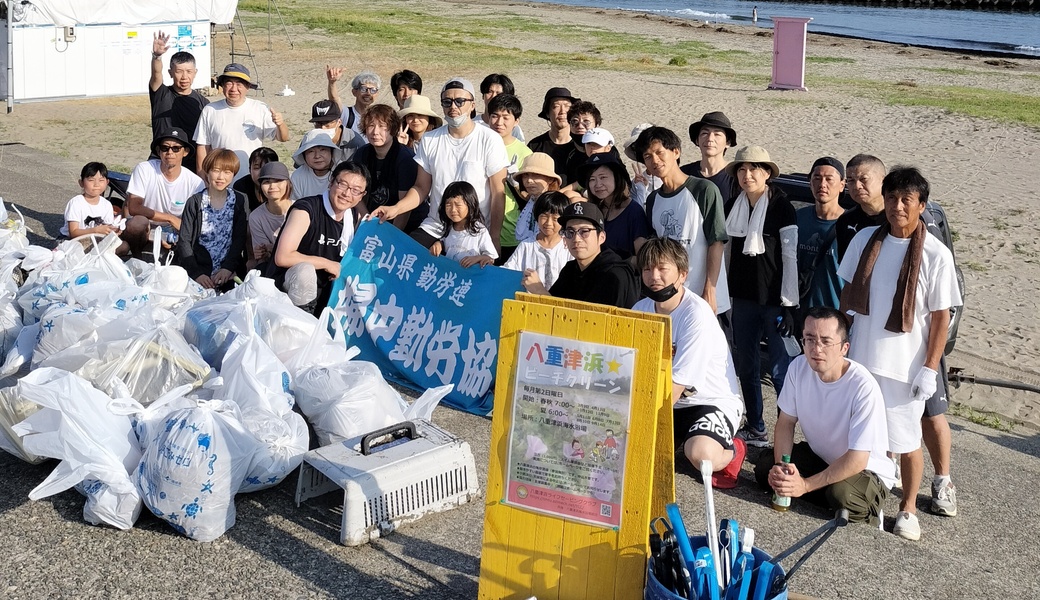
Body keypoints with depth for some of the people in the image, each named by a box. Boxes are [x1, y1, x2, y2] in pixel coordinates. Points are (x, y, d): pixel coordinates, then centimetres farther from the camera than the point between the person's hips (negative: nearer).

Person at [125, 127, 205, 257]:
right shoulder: (144, 169, -13)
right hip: (143, 230, -1)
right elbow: (133, 208, -19)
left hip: (173, 232, 1)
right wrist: (170, 218, -26)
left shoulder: (195, 183, -11)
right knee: (138, 222, -34)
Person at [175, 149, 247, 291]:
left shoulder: (238, 202, 9)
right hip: (199, 267, -1)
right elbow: (184, 241, 1)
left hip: (229, 273, 1)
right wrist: (196, 273, -11)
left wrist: (228, 268, -12)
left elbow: (239, 239, 4)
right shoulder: (194, 203, 4)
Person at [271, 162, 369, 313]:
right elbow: (282, 257, -28)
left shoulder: (356, 217, 1)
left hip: (327, 292, 7)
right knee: (305, 270, -36)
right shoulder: (306, 209, -20)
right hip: (294, 284, -7)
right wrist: (326, 264, -21)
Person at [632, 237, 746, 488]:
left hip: (713, 401, -6)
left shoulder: (697, 314, -23)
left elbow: (677, 382, -25)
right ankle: (678, 440, 11)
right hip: (667, 401, 7)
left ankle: (732, 450, 1)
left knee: (700, 454, -36)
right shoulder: (641, 309, -1)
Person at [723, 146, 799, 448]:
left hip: (774, 300, -6)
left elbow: (790, 256, -10)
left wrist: (789, 303, -13)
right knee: (746, 366, 12)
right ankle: (755, 429, 24)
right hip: (743, 298, 6)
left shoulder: (781, 207, -9)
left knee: (780, 370, -4)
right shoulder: (734, 207, 8)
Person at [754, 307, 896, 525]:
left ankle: (866, 516, -1)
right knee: (765, 466, -16)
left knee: (841, 494, -36)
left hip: (865, 470, -6)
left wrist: (805, 485, -33)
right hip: (819, 456, 6)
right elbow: (786, 421, -3)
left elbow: (857, 460, -29)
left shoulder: (864, 388, -30)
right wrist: (781, 466, -21)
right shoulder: (799, 367, -14)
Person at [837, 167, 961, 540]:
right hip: (860, 358, 3)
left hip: (905, 366, -3)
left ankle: (908, 509, 25)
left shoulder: (936, 255, -10)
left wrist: (929, 369, -10)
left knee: (906, 441, 8)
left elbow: (941, 316, -8)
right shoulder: (865, 240, 0)